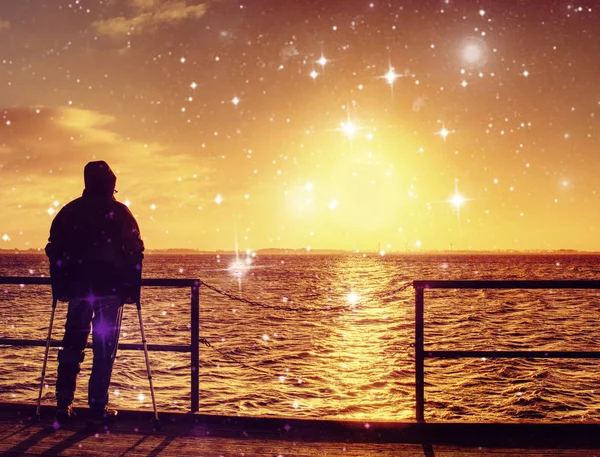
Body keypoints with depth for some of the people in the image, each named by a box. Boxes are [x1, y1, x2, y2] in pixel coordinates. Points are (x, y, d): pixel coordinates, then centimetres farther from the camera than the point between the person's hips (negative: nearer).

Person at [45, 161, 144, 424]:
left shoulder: (69, 211, 8)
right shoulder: (119, 212, -1)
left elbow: (54, 251, 7)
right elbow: (134, 251, -7)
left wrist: (59, 288, 11)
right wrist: (132, 290, -3)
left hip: (77, 288, 3)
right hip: (111, 289, -3)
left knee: (72, 345, 12)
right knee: (104, 348, 3)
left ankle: (64, 404, 8)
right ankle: (98, 406, 1)